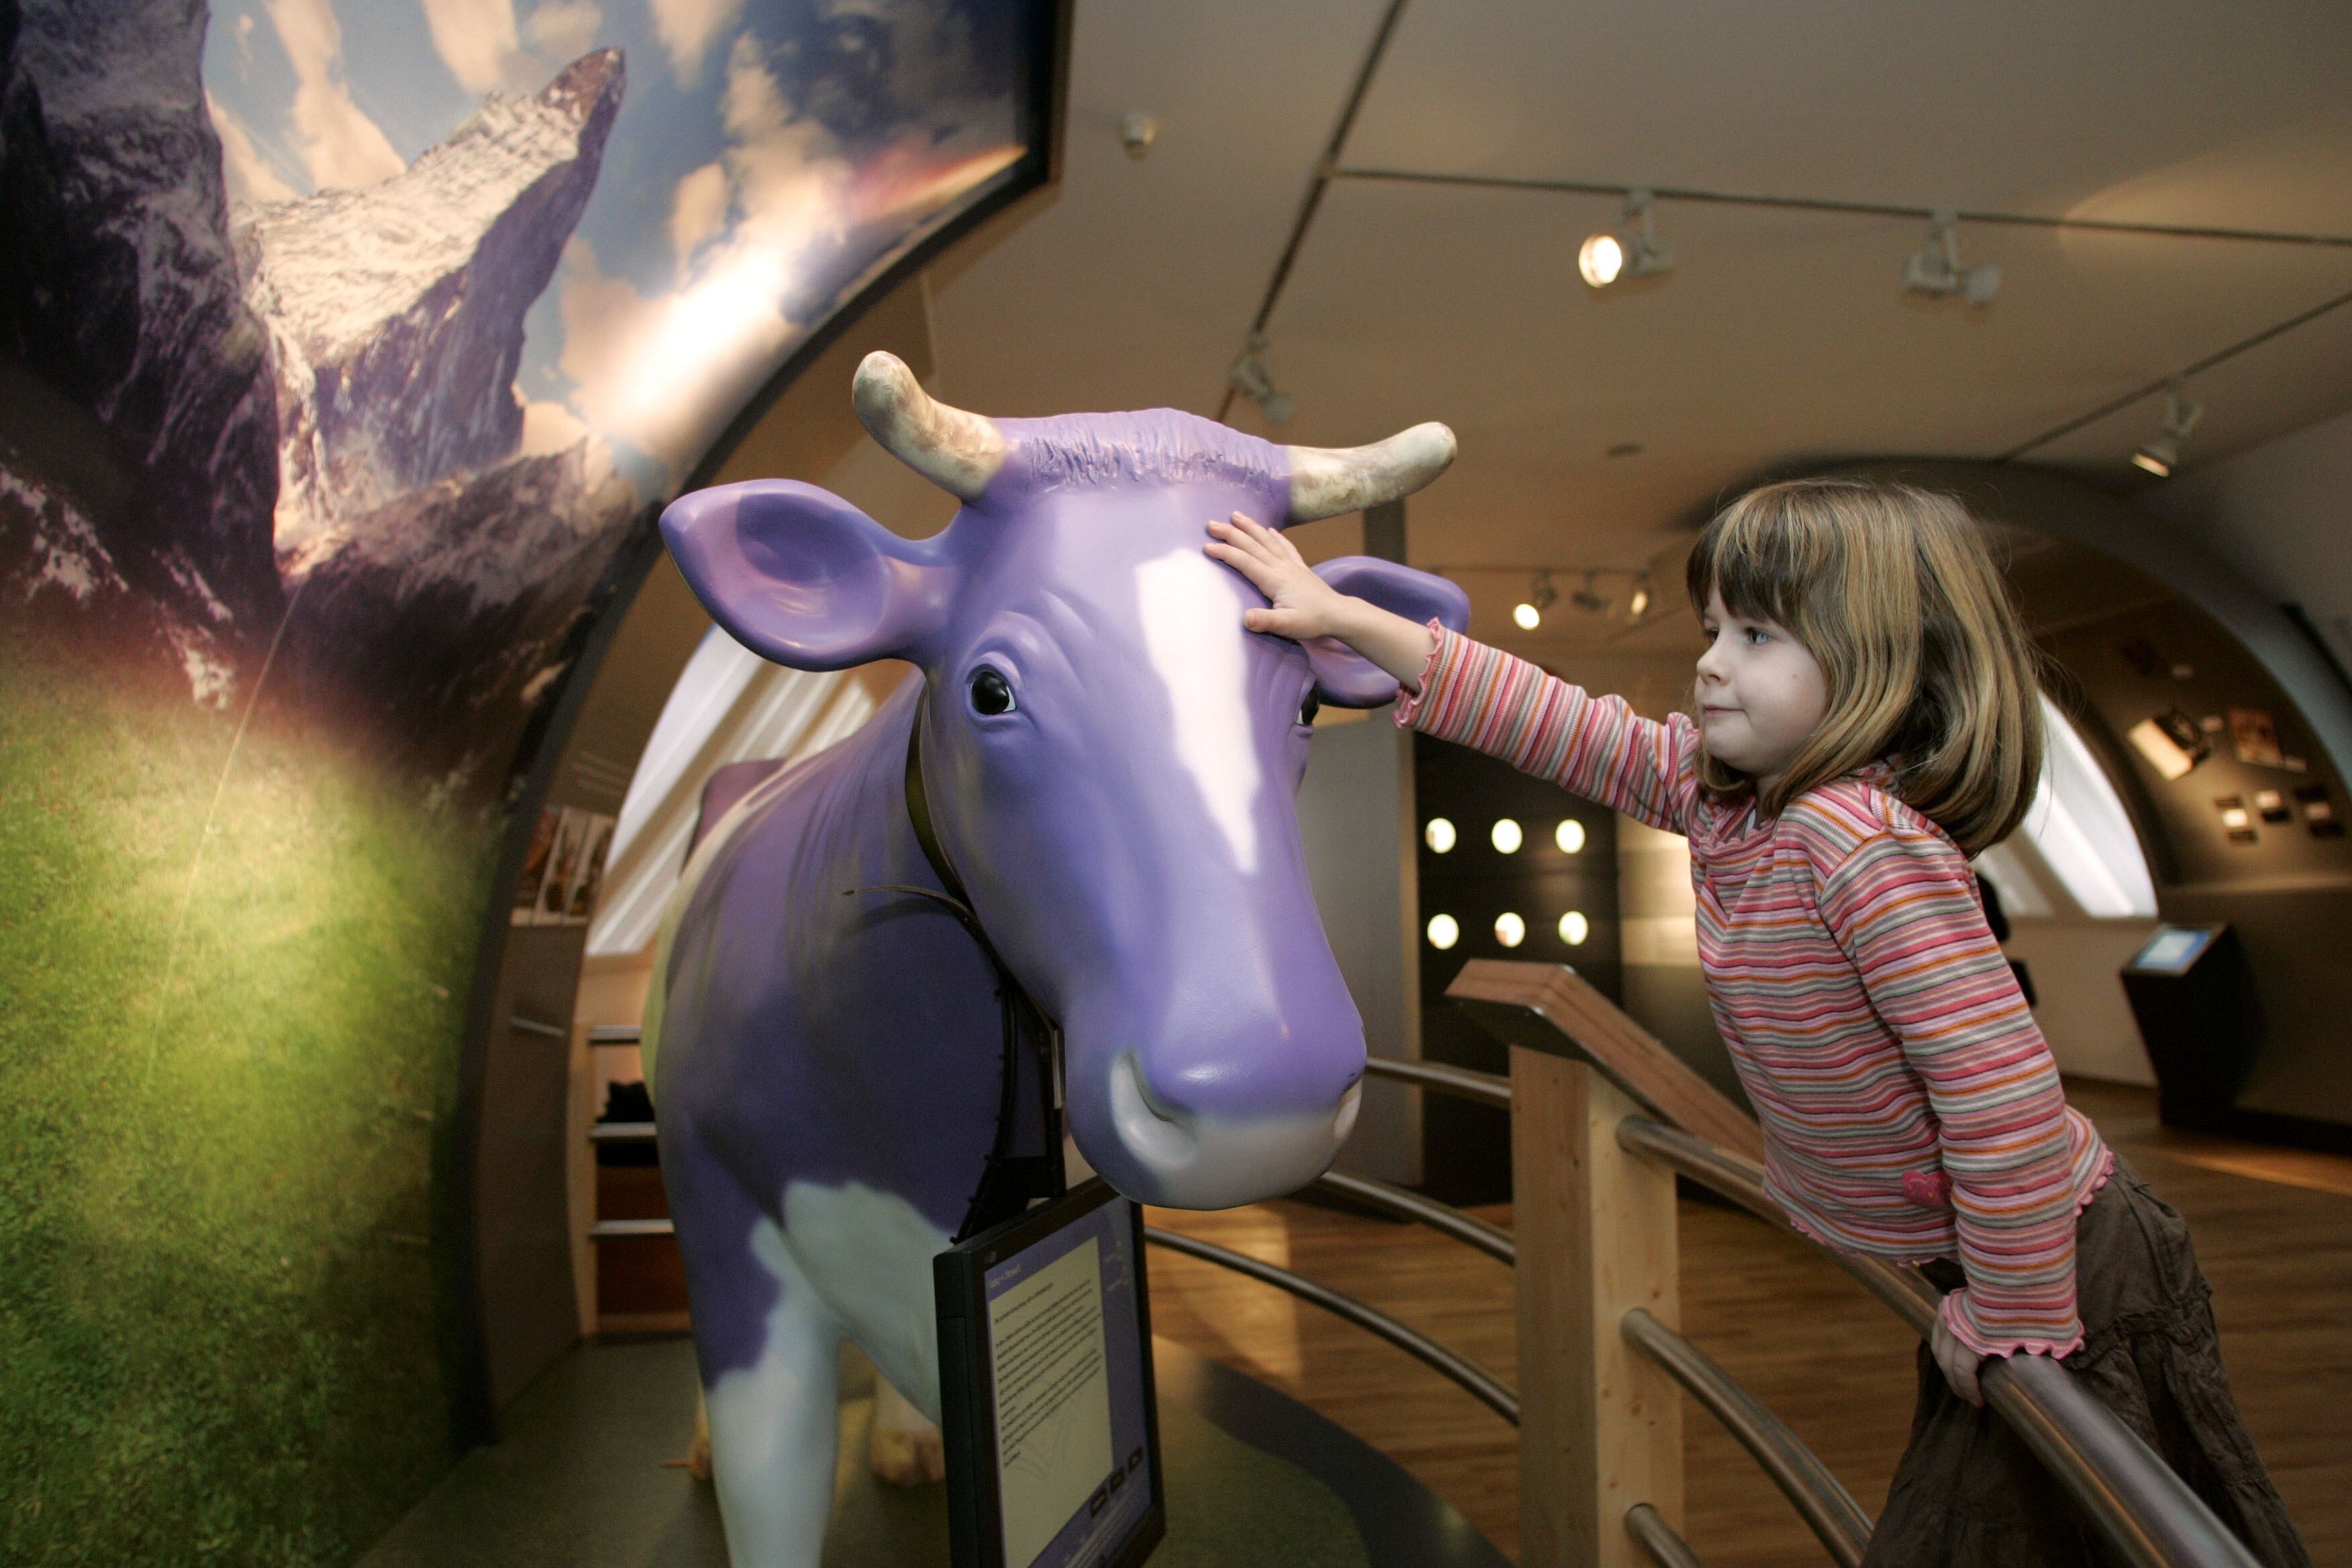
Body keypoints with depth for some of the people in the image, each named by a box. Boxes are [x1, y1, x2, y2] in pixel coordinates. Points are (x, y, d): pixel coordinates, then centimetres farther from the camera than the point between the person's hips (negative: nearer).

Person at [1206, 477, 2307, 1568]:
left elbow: (2002, 1090, -33)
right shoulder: (1717, 789, -6)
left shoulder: (1866, 841, -32)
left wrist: (2008, 1329, -22)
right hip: (1980, 1252, 8)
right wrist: (1343, 618, -3)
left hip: (2061, 1272, -8)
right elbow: (1555, 724, -3)